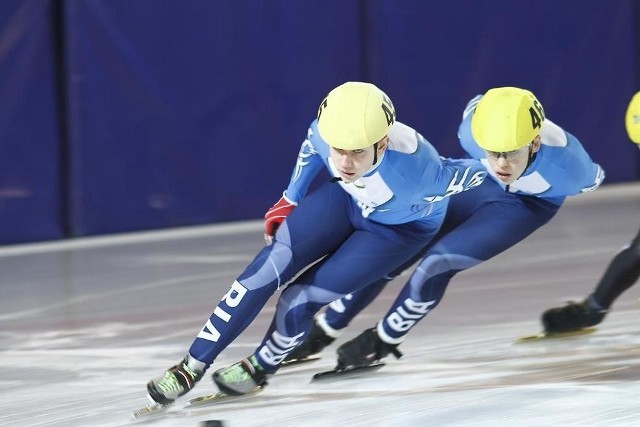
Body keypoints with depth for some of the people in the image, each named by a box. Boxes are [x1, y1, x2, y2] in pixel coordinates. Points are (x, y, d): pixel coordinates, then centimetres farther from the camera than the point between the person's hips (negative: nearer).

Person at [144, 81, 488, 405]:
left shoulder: (416, 170, -45)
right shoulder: (324, 132, -32)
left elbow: (473, 174, -23)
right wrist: (290, 200, 8)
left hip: (402, 228, -3)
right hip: (347, 197, 3)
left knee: (299, 299, -11)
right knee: (268, 269, -11)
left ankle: (260, 369, 20)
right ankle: (192, 367, 3)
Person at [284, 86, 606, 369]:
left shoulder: (565, 163, -43)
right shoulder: (474, 129, -36)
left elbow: (591, 180, -16)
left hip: (529, 203, -3)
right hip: (480, 182, 3)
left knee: (437, 262, -18)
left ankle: (383, 342, 8)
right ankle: (322, 332, 24)